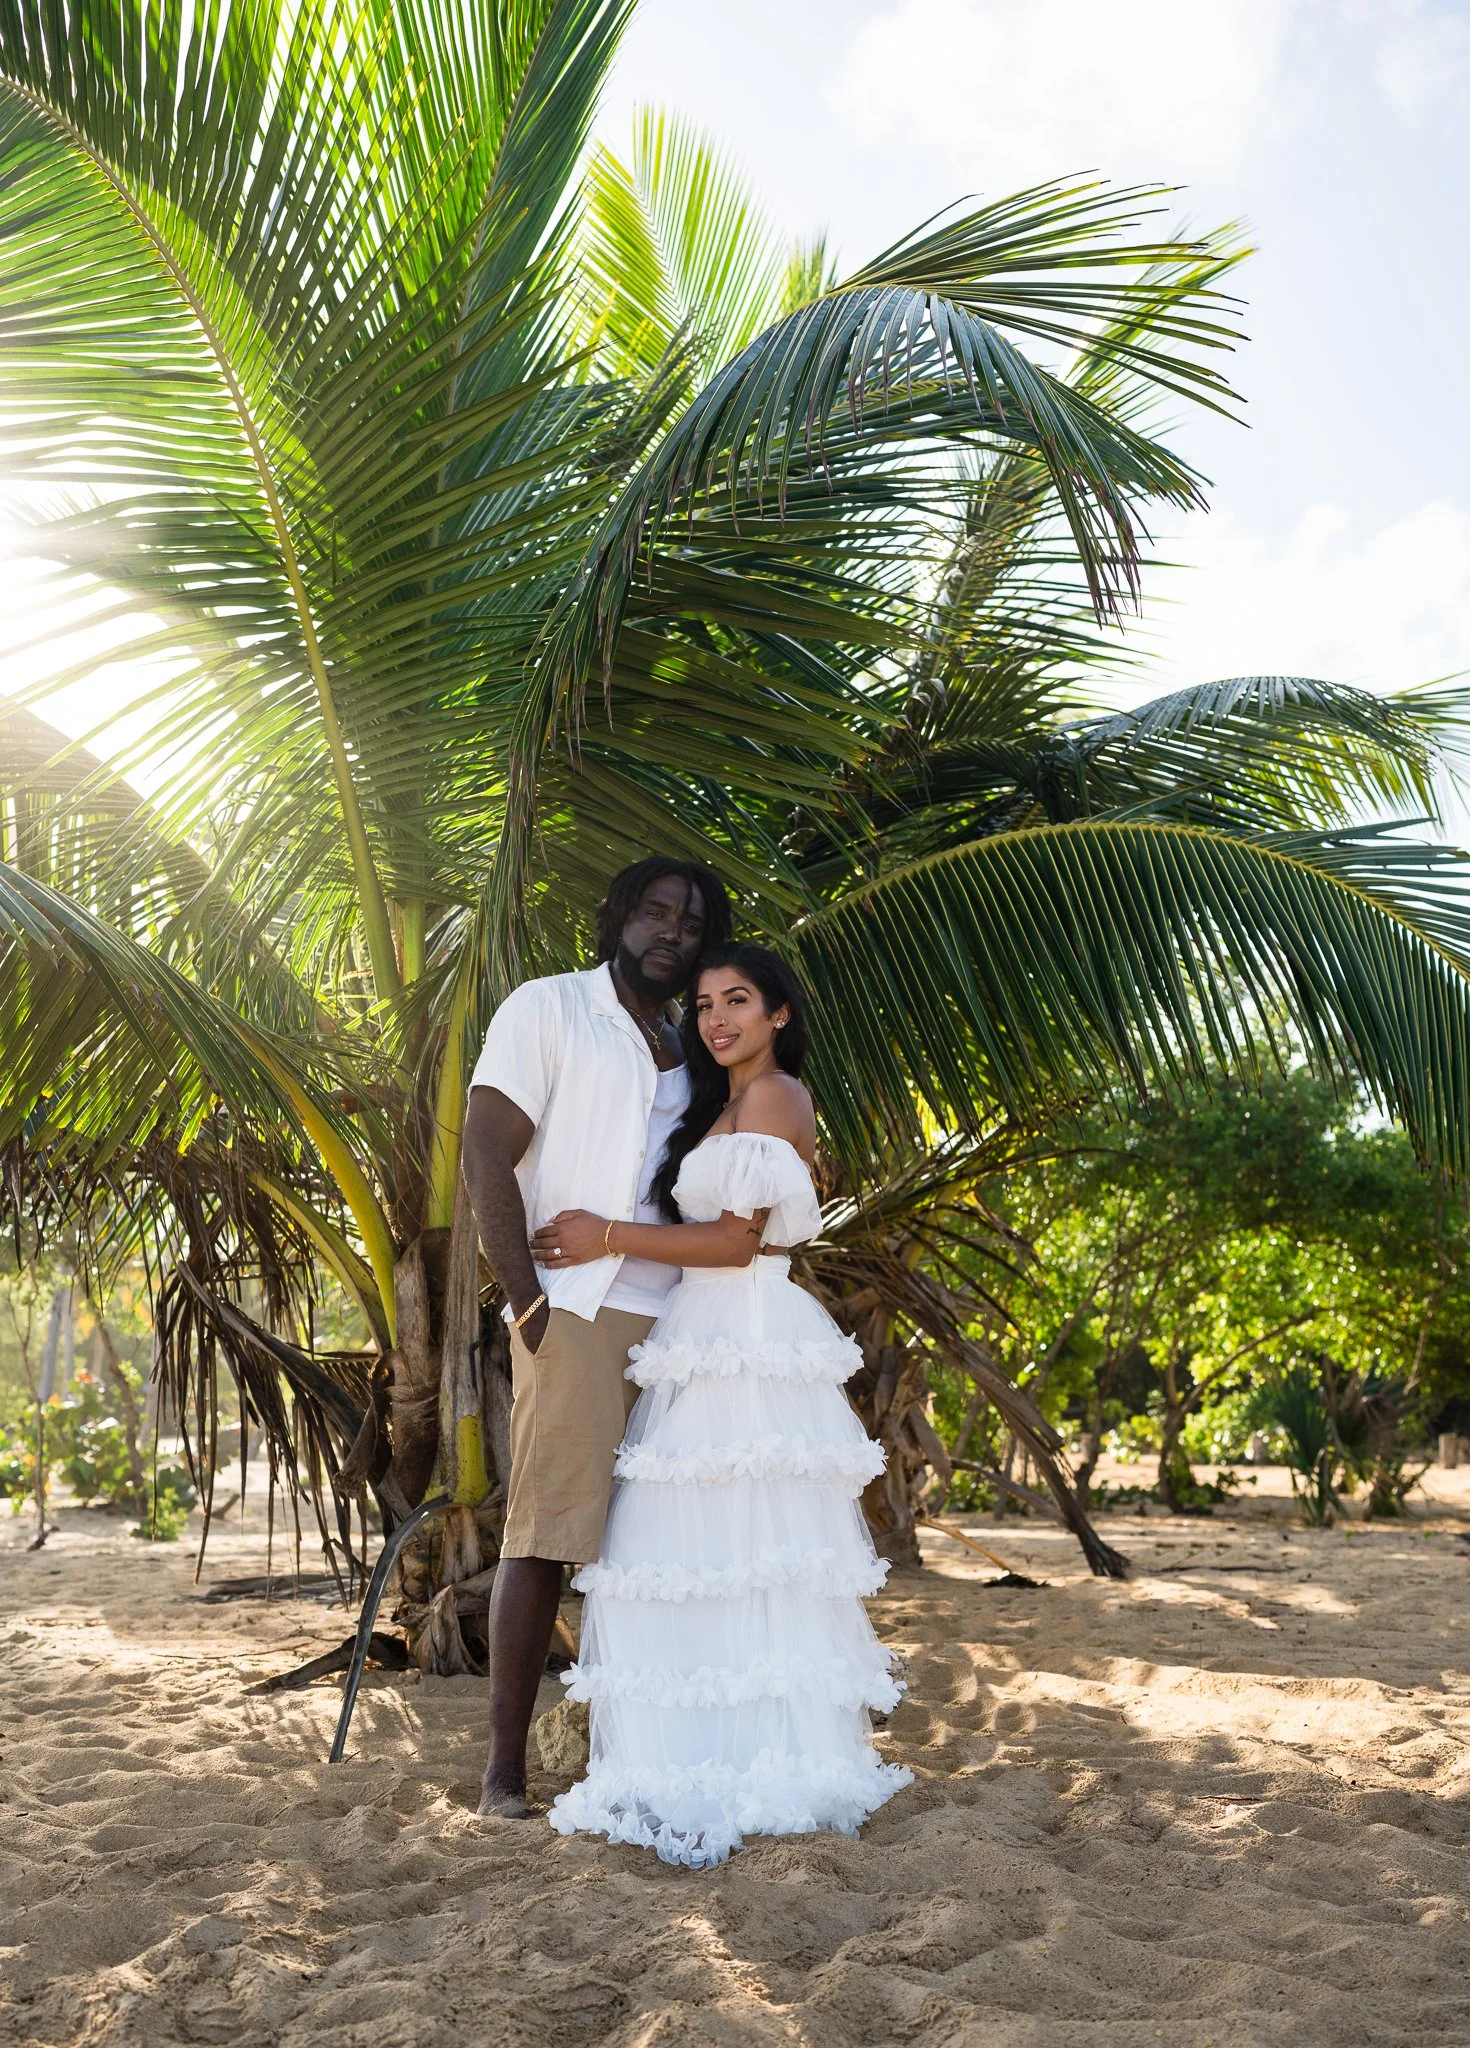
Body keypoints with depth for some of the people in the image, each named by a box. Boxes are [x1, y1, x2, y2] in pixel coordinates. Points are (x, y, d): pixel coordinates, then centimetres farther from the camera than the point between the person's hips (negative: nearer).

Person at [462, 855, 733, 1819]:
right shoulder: (548, 1008, 2)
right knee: (544, 1538, -5)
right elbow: (487, 1158, -6)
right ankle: (506, 1769, 2)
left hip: (671, 1323, 6)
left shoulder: (686, 1051, 21)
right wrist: (528, 1301, -13)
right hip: (575, 1314, -6)